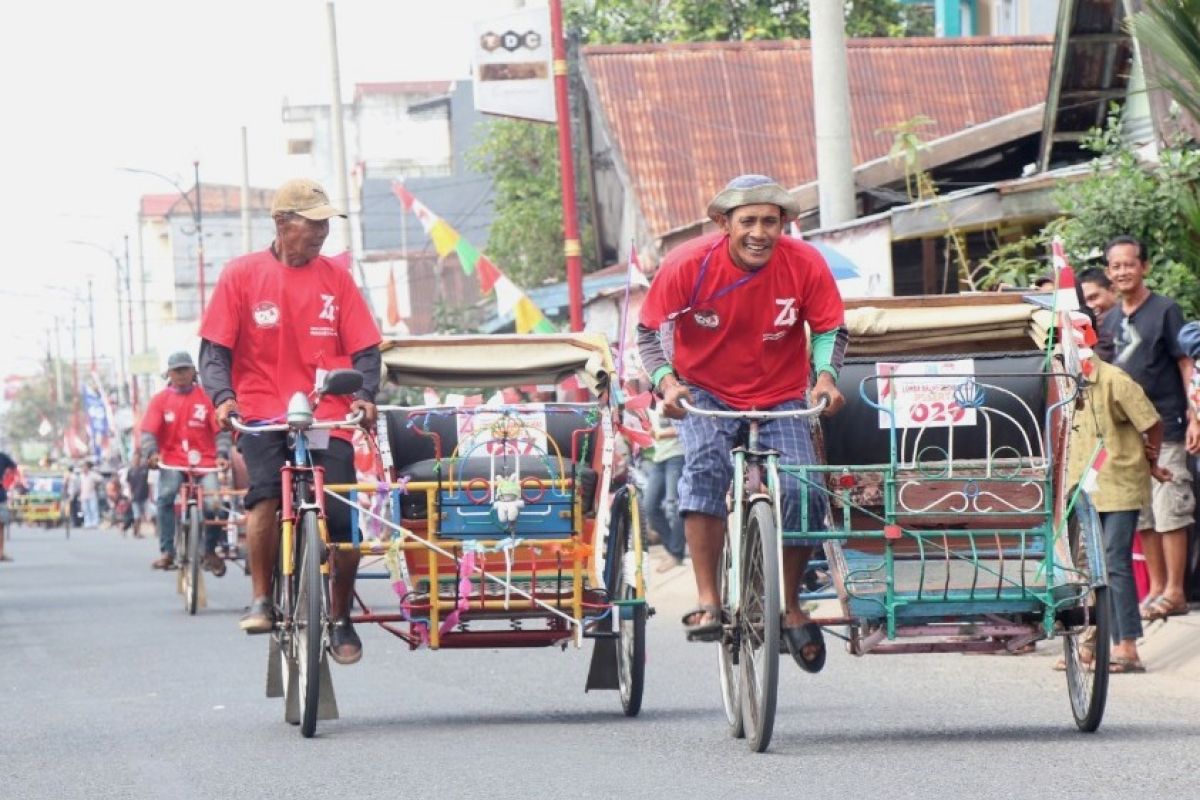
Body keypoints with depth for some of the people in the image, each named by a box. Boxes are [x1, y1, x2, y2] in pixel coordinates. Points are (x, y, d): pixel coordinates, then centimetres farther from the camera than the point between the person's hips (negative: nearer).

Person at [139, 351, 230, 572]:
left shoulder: (206, 398, 7)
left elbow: (220, 430, 1)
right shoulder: (160, 400, 9)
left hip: (205, 461, 0)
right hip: (172, 461, 0)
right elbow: (148, 432, 0)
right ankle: (167, 551, -18)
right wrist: (151, 453, -20)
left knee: (213, 503, -21)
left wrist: (222, 454, -16)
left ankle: (210, 552, 5)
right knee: (165, 495, -30)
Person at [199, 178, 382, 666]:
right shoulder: (242, 276, 3)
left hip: (328, 418, 2)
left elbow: (365, 349, 6)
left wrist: (364, 394, -13)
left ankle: (340, 620, 15)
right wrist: (223, 397, -16)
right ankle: (261, 600, -11)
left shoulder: (335, 278, 8)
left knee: (344, 520, -7)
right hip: (263, 414, -2)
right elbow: (214, 349, 2)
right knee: (266, 493, -28)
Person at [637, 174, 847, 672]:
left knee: (804, 491, -14)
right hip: (706, 393, -2)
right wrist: (666, 381, -28)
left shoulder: (805, 265, -16)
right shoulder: (688, 265, -20)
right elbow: (649, 332, -10)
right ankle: (707, 601, -29)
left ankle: (791, 608, 12)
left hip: (781, 398, 2)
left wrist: (826, 376, -22)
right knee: (706, 464, -31)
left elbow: (831, 330, -3)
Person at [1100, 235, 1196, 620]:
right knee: (1142, 518, 9)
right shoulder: (1111, 320, 13)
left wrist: (1194, 418, -14)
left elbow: (1187, 366, -6)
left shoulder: (1165, 311, -4)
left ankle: (1174, 592, -3)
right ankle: (1156, 588, 17)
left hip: (1164, 429, -6)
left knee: (1169, 514, -7)